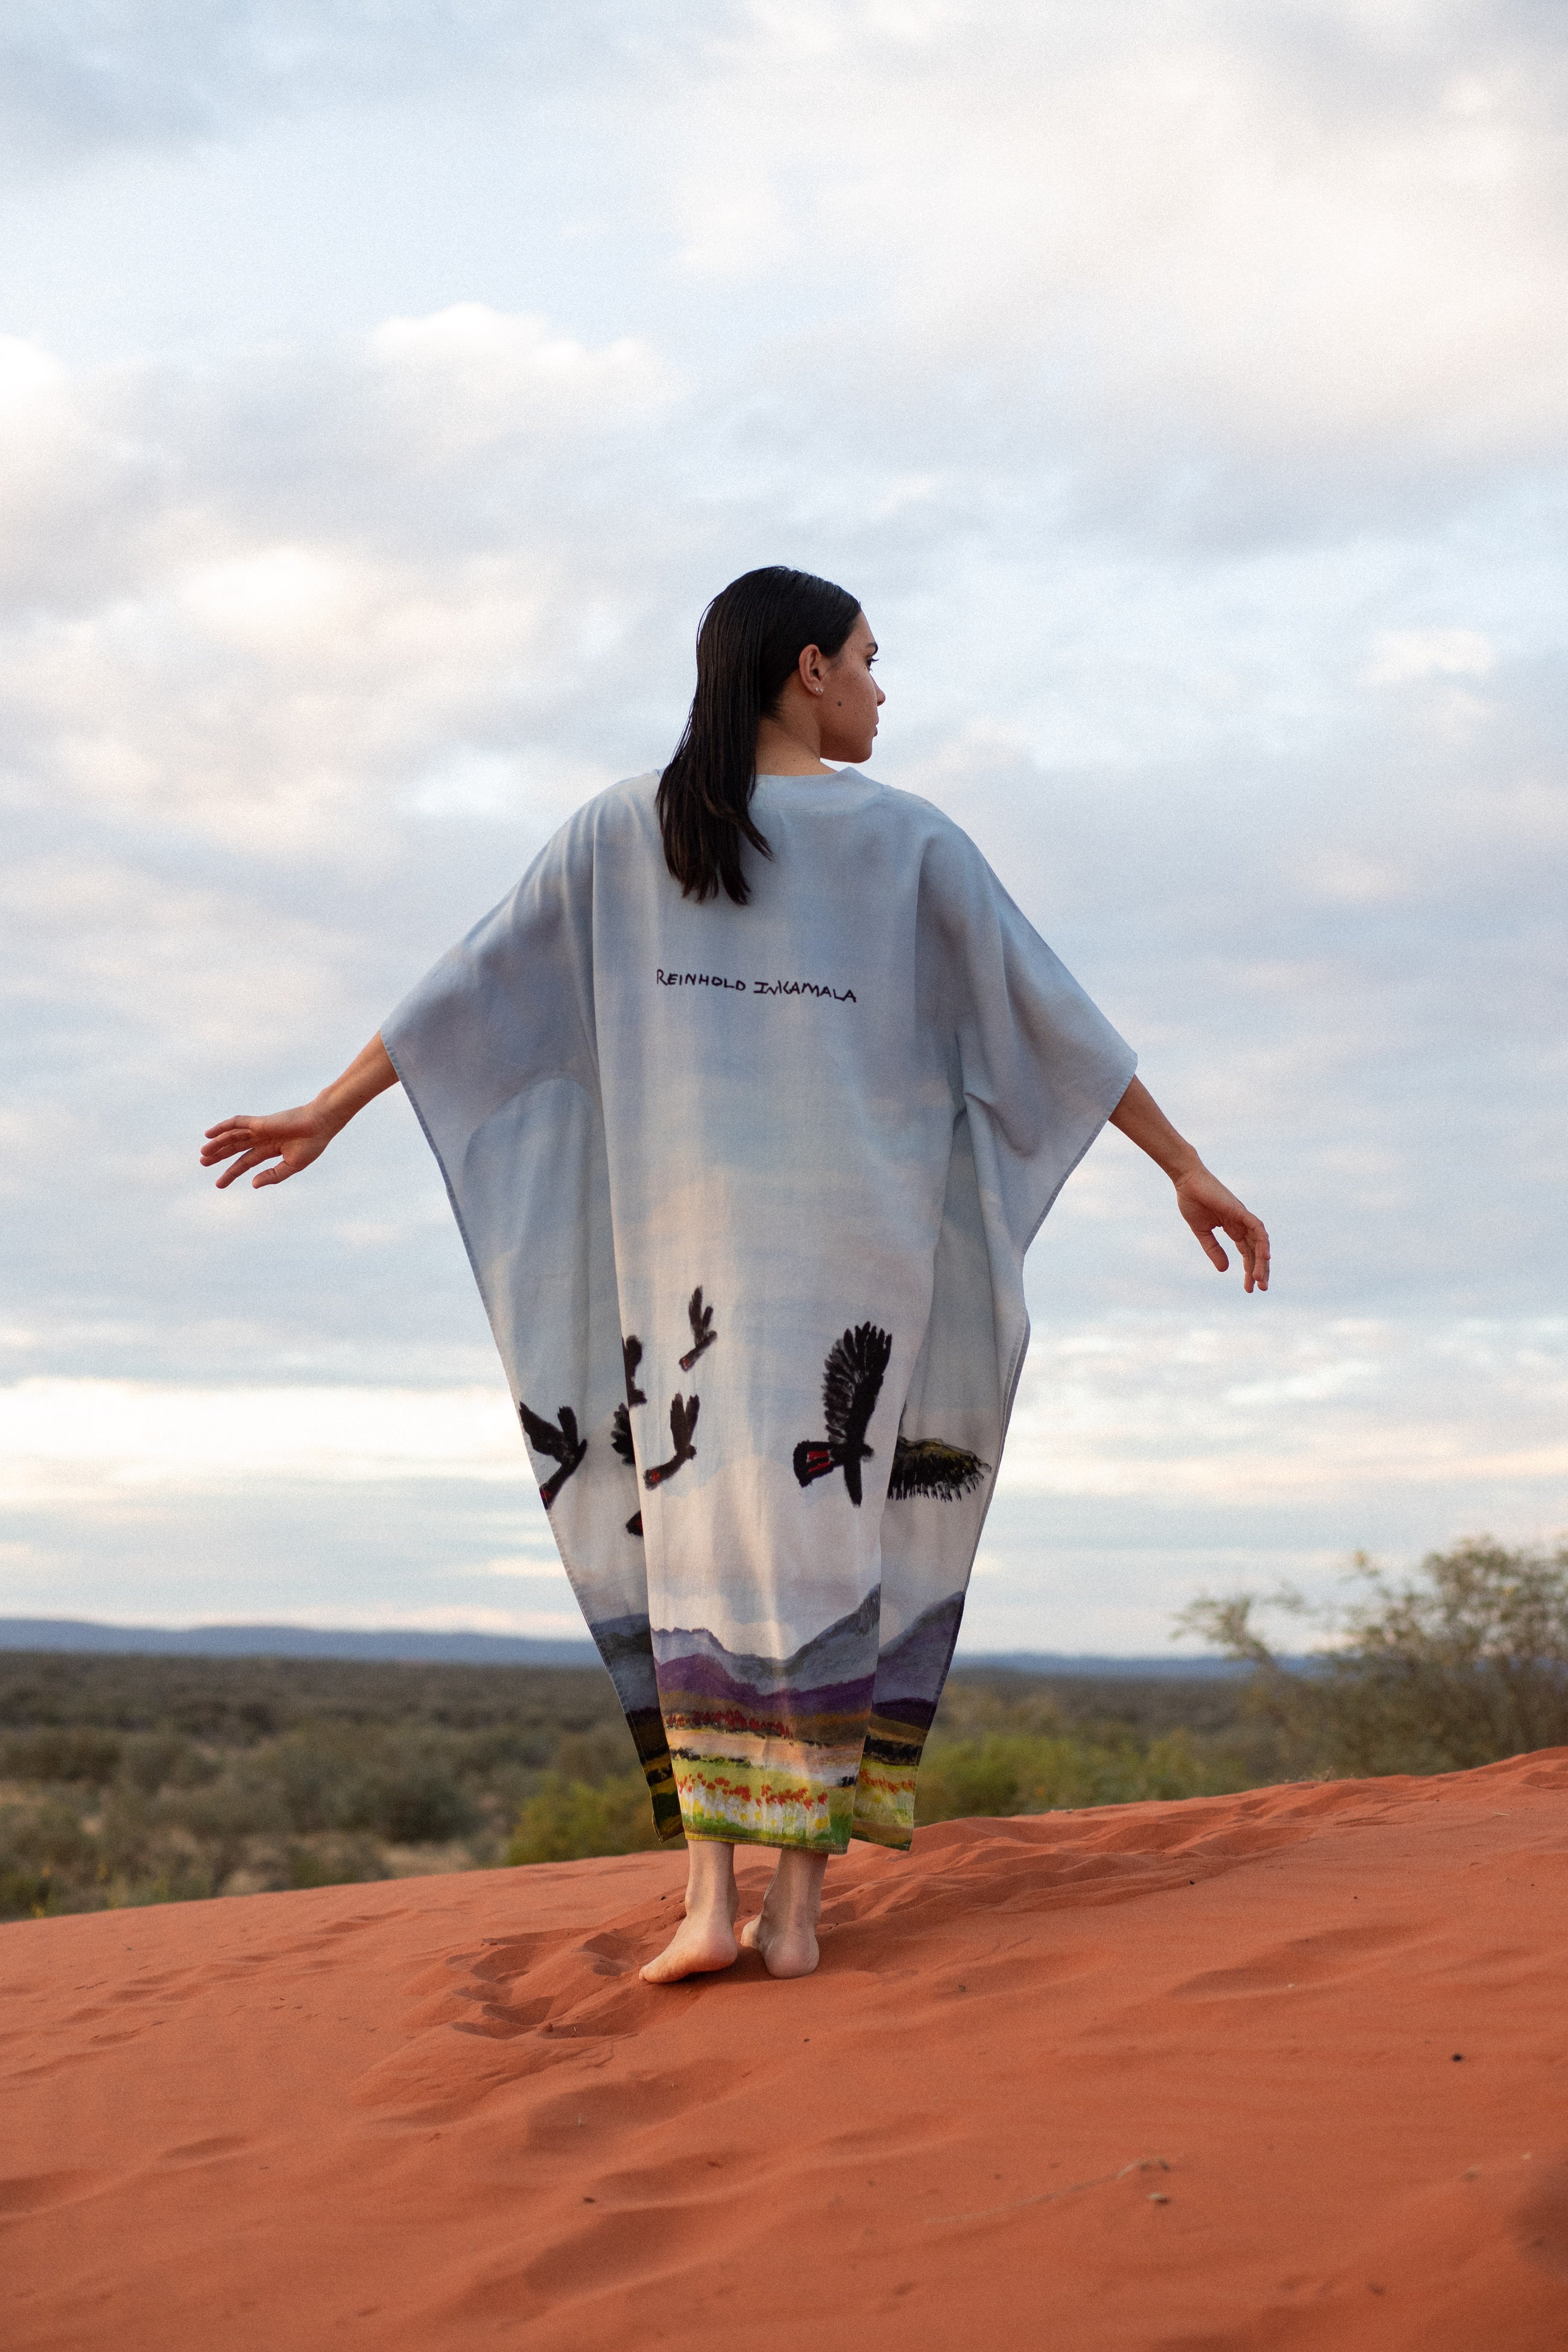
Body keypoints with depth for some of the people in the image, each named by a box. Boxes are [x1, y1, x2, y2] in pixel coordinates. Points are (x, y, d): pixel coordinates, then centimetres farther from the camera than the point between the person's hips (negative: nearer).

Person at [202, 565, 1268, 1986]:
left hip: (692, 1236, 1)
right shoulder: (909, 839, 1)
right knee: (830, 1549, 2)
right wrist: (1189, 1167, 7)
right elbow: (1048, 1013, 1)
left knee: (704, 1549, 2)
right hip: (854, 1237, -1)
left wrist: (329, 1112, 18)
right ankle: (799, 1904, -3)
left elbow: (479, 981, 9)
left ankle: (711, 1895, -12)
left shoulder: (625, 829, 6)